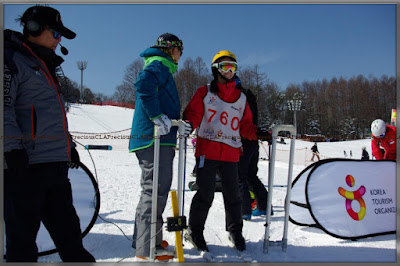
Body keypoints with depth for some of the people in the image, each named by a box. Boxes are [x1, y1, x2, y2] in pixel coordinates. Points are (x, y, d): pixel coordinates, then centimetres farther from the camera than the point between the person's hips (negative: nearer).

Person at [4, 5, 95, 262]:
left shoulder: (46, 65, 24)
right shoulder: (12, 60, -3)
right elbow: (5, 108, -13)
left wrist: (69, 144, 25)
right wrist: (13, 147, -20)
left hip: (56, 164, 8)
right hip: (25, 164, -8)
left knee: (68, 229, 12)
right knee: (23, 234, 2)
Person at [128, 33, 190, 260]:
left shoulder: (159, 66, 27)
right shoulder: (160, 64, -5)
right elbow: (143, 84, -25)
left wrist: (179, 124, 20)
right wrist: (157, 116, -25)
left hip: (157, 139, 11)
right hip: (155, 138, -11)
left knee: (156, 189, 17)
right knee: (155, 190, -7)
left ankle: (145, 238, 28)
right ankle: (147, 247, 0)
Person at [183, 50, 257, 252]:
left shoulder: (241, 98, 18)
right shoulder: (204, 92, 8)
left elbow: (245, 126, 18)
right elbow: (193, 113, 0)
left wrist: (258, 132, 0)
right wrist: (189, 123, -21)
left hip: (231, 154, 3)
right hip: (207, 151, -3)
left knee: (232, 194, 8)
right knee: (205, 194, -1)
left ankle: (235, 231, 27)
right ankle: (195, 231, 19)